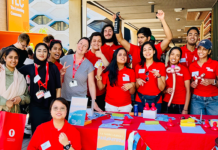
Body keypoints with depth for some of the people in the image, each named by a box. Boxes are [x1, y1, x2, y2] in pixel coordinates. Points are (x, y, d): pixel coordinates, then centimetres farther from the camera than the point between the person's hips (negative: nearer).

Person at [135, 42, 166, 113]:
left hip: (155, 101, -1)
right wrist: (138, 82, -7)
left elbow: (162, 88, -5)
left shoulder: (161, 65, -1)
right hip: (140, 101, 2)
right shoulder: (138, 66, 5)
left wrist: (158, 76, -19)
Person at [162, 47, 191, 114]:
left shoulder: (184, 70, -2)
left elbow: (188, 91, -2)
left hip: (180, 105, -2)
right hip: (166, 104, 2)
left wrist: (185, 109, -7)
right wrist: (166, 90, -7)